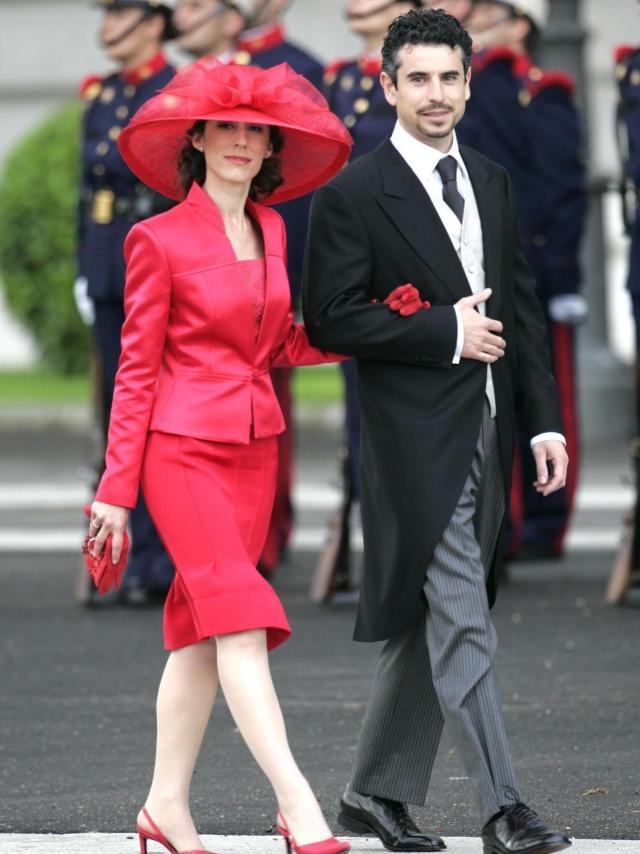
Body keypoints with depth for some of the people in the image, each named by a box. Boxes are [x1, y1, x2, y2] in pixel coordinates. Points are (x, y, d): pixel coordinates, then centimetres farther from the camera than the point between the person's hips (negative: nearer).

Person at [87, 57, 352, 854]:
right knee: (238, 615, -14)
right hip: (182, 449, -6)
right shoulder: (160, 240, -7)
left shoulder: (271, 231, 12)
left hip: (253, 449, 6)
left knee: (200, 629, 8)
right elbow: (136, 369, -6)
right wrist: (116, 487, -7)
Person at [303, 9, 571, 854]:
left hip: (488, 435, 7)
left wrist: (546, 420, 8)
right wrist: (447, 332, -14)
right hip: (417, 440, -7)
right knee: (461, 624, -10)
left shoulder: (492, 182, 14)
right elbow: (331, 319, -10)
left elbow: (522, 308, 15)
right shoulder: (353, 196, -7)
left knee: (425, 625, 12)